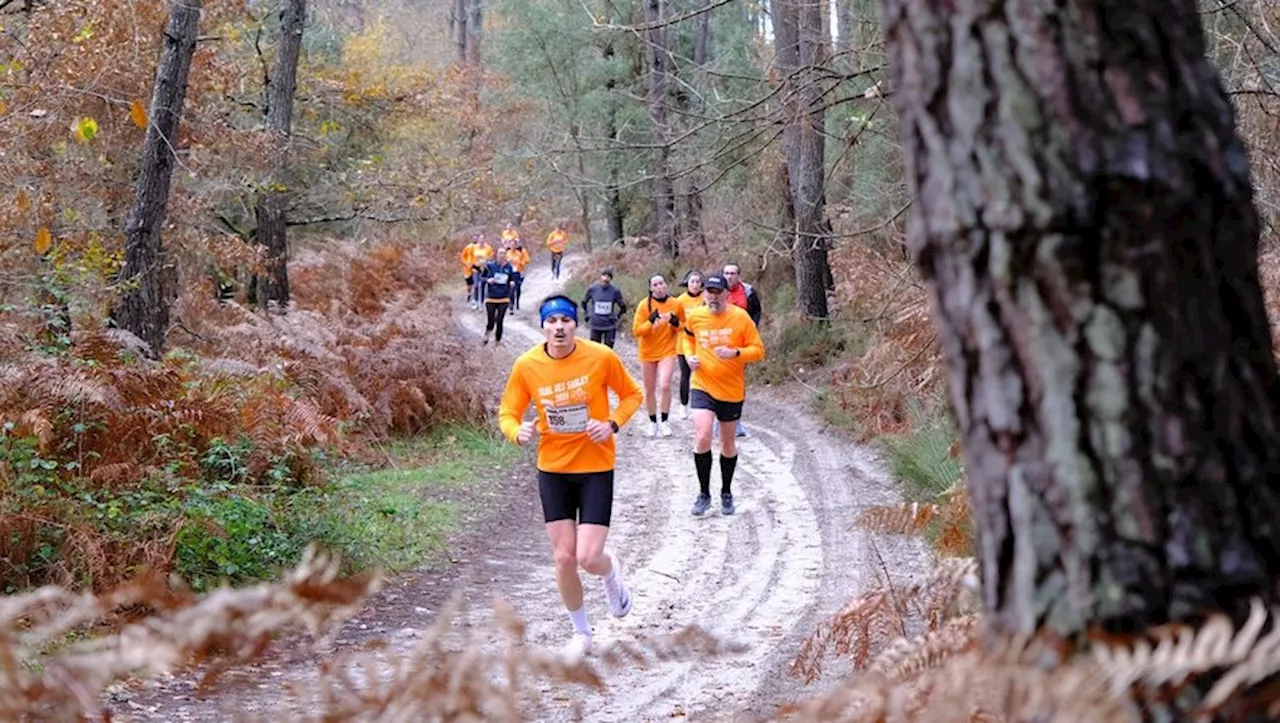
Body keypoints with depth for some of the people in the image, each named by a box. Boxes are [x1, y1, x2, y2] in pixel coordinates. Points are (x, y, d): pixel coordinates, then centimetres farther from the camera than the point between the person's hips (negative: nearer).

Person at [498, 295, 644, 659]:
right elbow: (507, 413, 1)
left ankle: (611, 573, 29)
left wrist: (612, 424, -16)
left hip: (596, 468, -2)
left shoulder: (601, 357, -13)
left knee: (588, 558, -10)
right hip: (553, 469, 2)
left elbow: (632, 394, 2)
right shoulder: (526, 366, -9)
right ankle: (581, 631, 26)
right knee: (564, 557, 2)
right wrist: (518, 432, -22)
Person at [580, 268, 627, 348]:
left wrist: (616, 317, 0)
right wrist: (587, 315, 6)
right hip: (595, 325, 1)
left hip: (609, 327, -1)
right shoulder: (592, 288, -6)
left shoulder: (615, 291, -8)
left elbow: (623, 307, 6)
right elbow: (584, 302, 11)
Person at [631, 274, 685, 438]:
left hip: (667, 351, -1)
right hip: (647, 353, 1)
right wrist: (651, 322, -25)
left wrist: (675, 323, -13)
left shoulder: (676, 305, -3)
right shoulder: (644, 305, -9)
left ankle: (664, 421, -4)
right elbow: (636, 330, -11)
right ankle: (653, 422, 28)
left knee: (665, 385, -20)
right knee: (649, 391, 10)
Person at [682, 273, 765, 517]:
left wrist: (735, 353, -23)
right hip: (702, 386, 0)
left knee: (728, 444, 13)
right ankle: (704, 493, -1)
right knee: (702, 438, -17)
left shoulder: (740, 317, -9)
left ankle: (726, 493, 32)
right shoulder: (694, 317, -1)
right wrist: (690, 356, 2)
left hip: (732, 390, 0)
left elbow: (758, 350, -6)